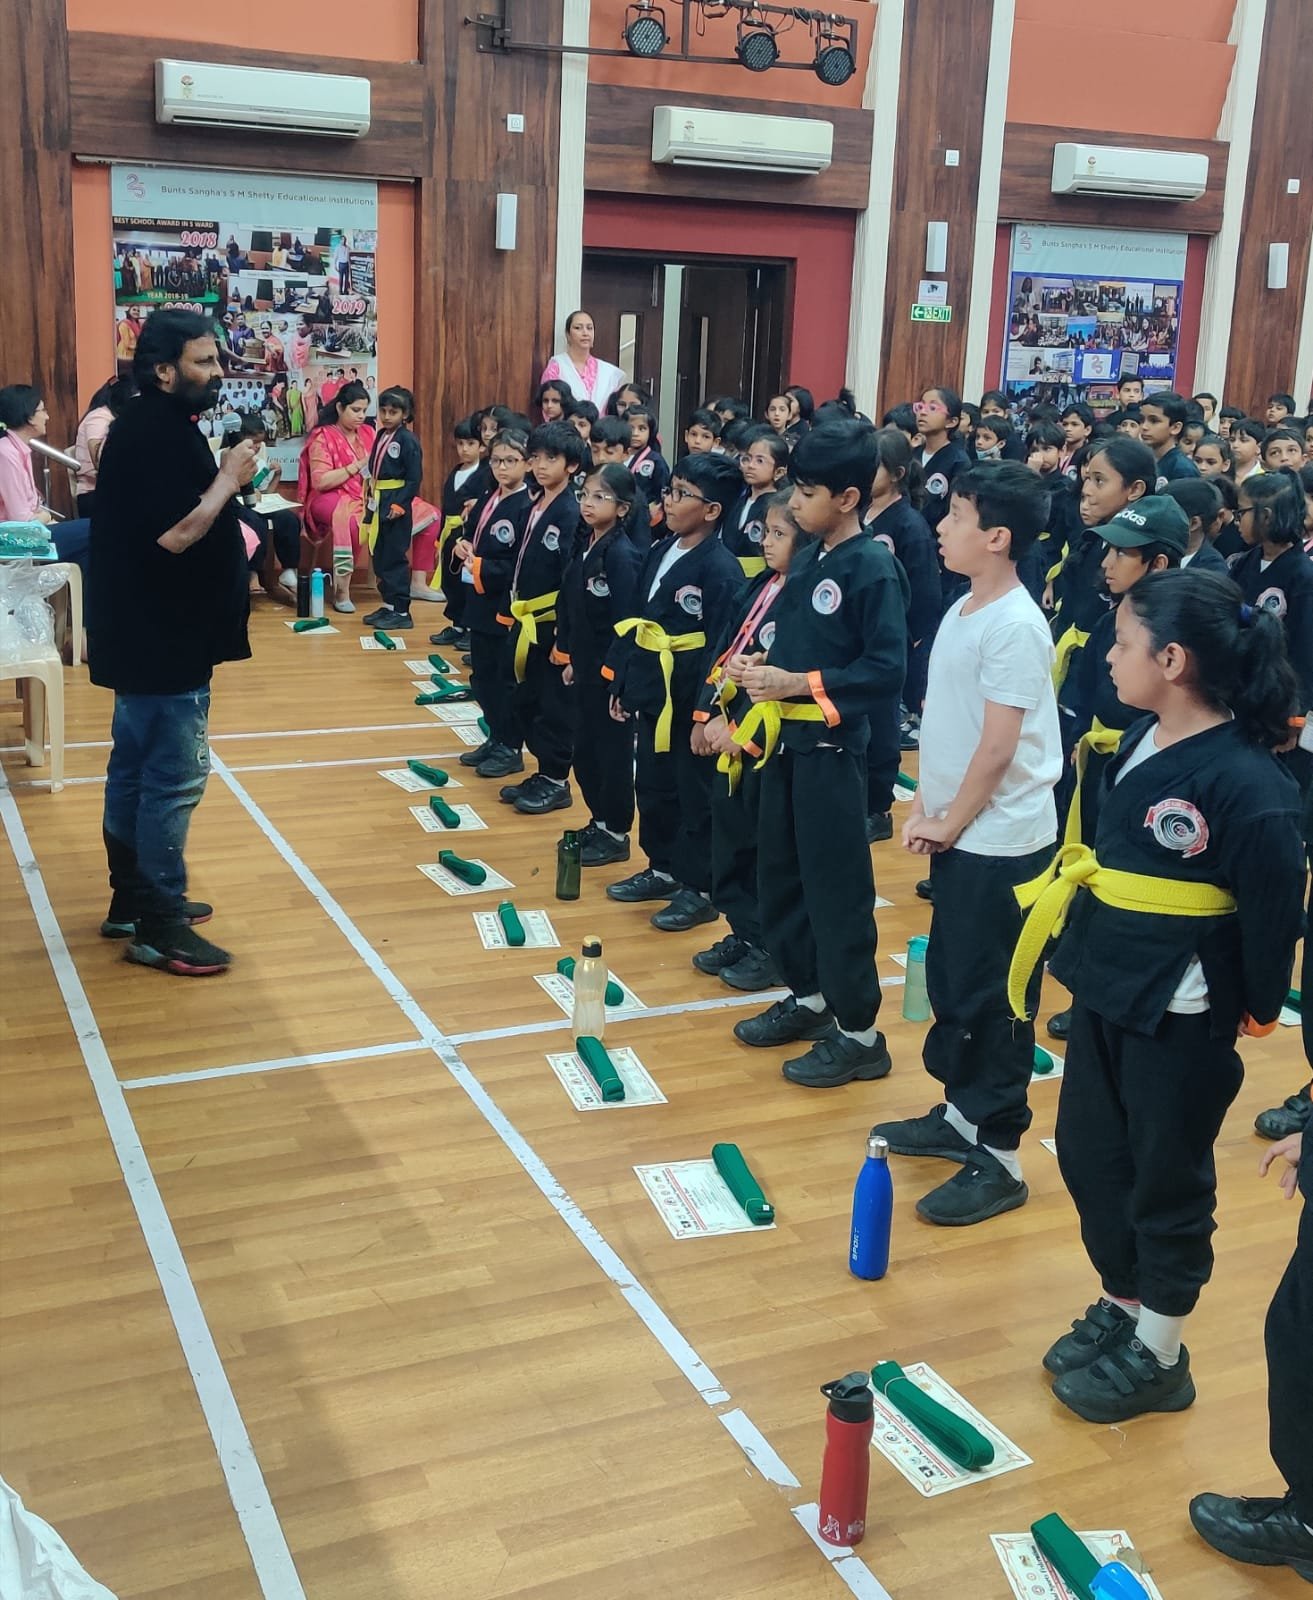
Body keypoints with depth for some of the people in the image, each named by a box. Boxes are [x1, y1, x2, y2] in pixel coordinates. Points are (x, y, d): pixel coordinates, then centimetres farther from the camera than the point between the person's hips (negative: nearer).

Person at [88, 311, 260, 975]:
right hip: (162, 639, -11)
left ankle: (134, 899, 26)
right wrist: (229, 479, -18)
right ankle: (157, 926, 1)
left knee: (136, 767, 16)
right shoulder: (153, 436, -19)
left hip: (150, 634, 11)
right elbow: (176, 534, -27)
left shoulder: (157, 427, 13)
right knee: (174, 778, -6)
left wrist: (227, 478, 6)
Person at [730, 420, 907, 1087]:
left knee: (837, 888, -2)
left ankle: (858, 1033, 9)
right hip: (786, 738, 9)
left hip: (831, 747, -9)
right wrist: (760, 663, -1)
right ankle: (808, 997, 32)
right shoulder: (809, 559, 10)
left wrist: (800, 684, -22)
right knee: (779, 878, 16)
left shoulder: (872, 567, -15)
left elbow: (887, 667, -19)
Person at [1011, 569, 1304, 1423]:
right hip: (1105, 992, 8)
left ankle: (1158, 1358, 29)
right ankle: (1119, 1308, 41)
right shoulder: (1143, 740, 1)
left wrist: (1260, 1008, -6)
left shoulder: (1247, 783, -24)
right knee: (1089, 1154, 19)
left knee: (1168, 1182, 9)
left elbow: (1274, 911, -17)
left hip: (1182, 1015, -8)